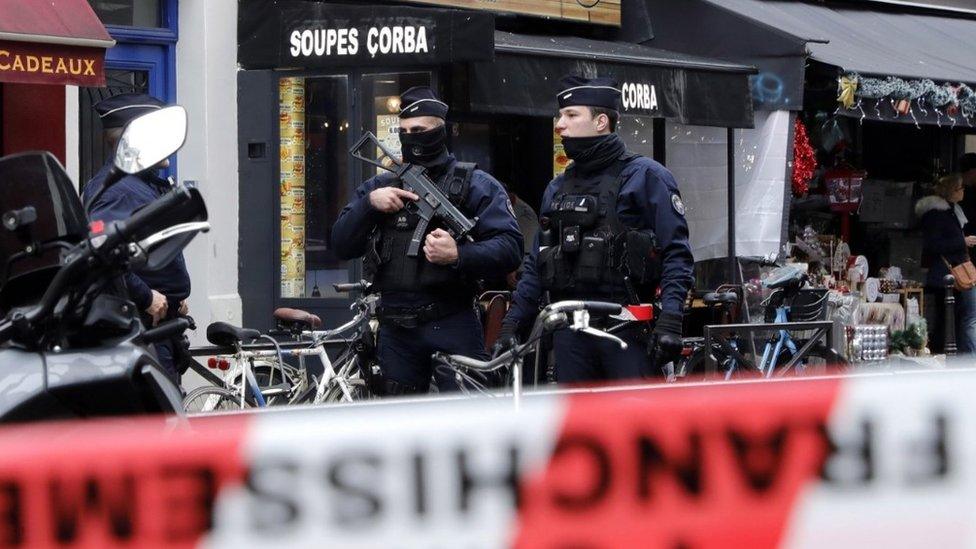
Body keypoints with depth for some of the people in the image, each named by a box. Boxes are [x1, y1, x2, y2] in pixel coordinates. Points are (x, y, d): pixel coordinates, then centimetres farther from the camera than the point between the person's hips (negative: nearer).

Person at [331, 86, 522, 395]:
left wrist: (459, 255, -27)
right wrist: (369, 204, -8)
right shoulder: (381, 186, 17)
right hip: (396, 332, 5)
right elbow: (341, 245, 9)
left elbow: (509, 248, -10)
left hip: (452, 325, -5)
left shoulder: (475, 185, 2)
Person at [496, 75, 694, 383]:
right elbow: (536, 265, 22)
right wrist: (510, 326, 13)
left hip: (628, 330, -6)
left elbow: (676, 254, -7)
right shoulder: (558, 189, 20)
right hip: (570, 333, 6)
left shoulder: (645, 177, 0)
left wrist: (670, 320, -18)